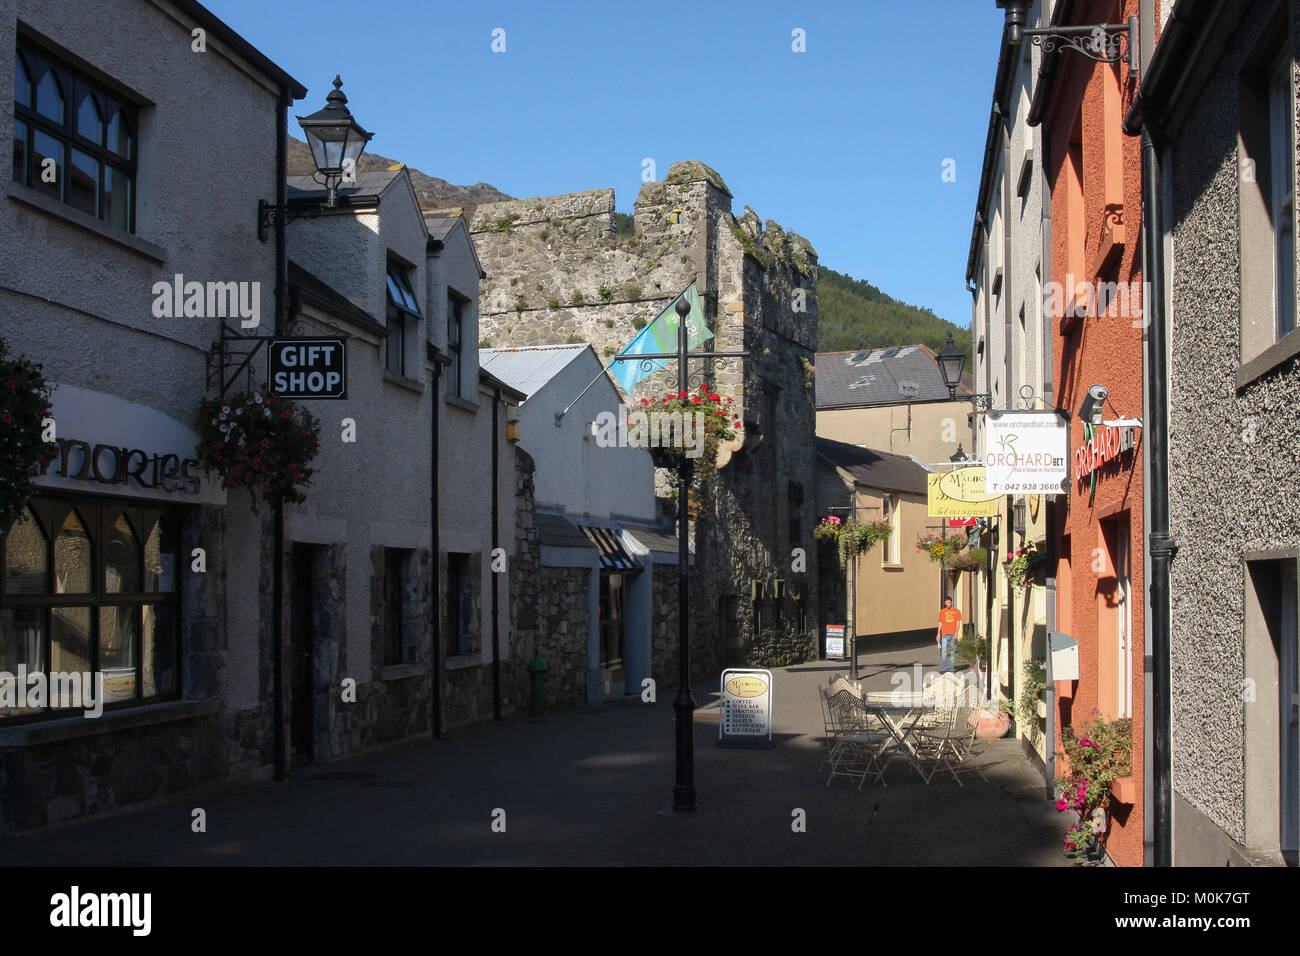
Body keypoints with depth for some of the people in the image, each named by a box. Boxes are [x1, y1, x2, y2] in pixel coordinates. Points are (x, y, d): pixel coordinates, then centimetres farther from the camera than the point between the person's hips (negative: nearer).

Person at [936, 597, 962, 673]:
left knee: (953, 652, 4)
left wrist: (956, 633, -9)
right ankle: (943, 668, -4)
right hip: (944, 634, 1)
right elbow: (940, 623, 11)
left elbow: (958, 622, 2)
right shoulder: (942, 611, 9)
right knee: (944, 652, -5)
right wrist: (938, 634, 6)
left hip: (953, 634, -1)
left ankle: (951, 668, 10)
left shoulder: (956, 611, 5)